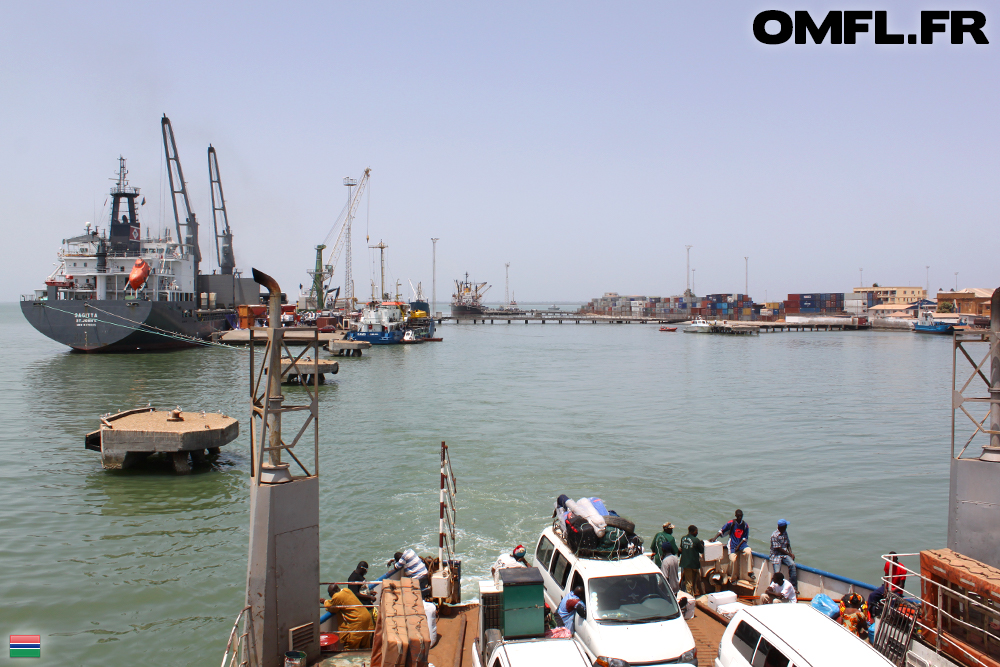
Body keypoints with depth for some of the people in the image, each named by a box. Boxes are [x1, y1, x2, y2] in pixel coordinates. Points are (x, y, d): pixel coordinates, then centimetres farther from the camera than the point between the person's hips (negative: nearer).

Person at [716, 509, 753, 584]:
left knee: (748, 552, -28)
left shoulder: (745, 525, 1)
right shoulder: (731, 523, -4)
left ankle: (749, 572, -18)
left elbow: (745, 538, 3)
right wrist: (715, 538, -17)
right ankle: (732, 577, 6)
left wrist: (738, 546, -9)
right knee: (732, 560, -16)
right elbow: (721, 531, -5)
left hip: (742, 544, 1)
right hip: (733, 545, -1)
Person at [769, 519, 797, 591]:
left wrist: (791, 553, -3)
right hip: (776, 555, -5)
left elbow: (788, 544, 15)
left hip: (785, 554, 5)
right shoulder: (774, 535, -13)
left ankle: (794, 587, -18)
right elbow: (778, 548, -13)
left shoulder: (785, 533, 10)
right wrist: (789, 554, -9)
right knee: (777, 572, -19)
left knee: (792, 564, -23)